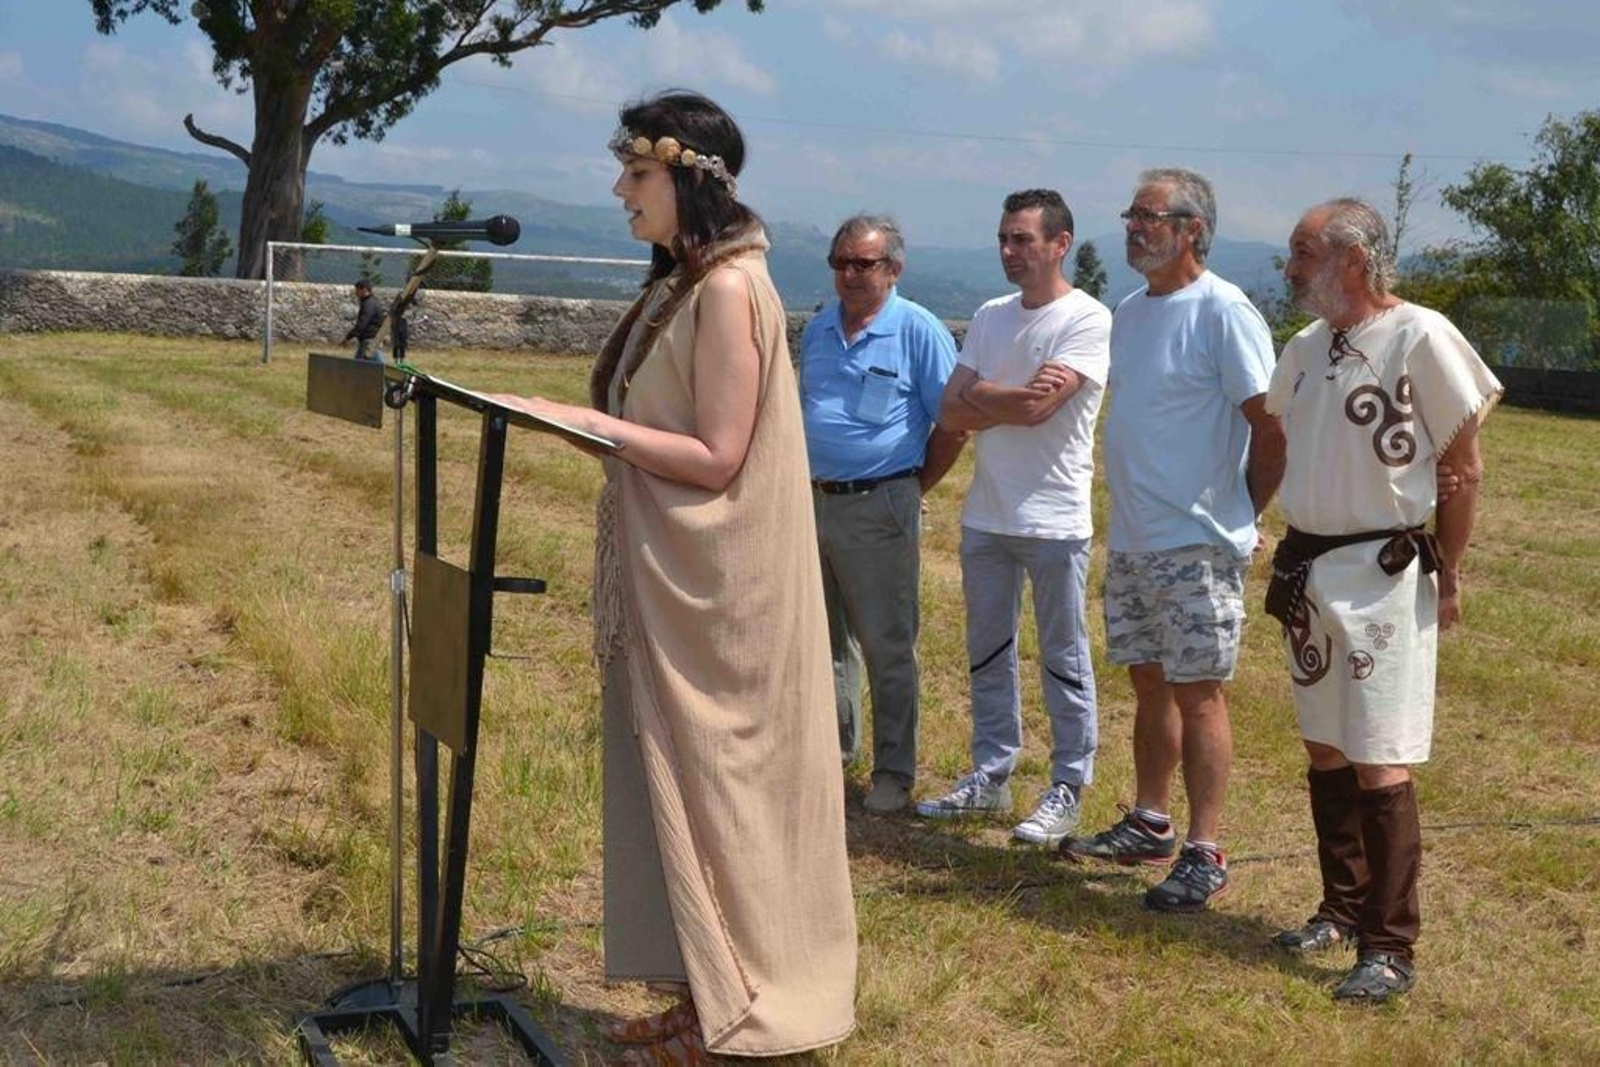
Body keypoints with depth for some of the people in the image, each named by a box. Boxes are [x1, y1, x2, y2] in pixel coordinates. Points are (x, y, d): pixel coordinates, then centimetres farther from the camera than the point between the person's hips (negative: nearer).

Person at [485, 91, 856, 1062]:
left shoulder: (728, 290, -16)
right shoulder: (683, 284, 13)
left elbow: (717, 458, -20)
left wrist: (587, 423, -20)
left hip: (714, 584, -9)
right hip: (670, 574, 9)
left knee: (711, 782, 0)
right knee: (686, 780, 13)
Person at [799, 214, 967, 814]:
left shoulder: (919, 331, -8)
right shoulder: (818, 330, 12)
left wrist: (914, 488, -3)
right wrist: (806, 483, 15)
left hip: (878, 509, -6)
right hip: (812, 504, 6)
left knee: (888, 649, -1)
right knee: (824, 640, 16)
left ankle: (894, 772, 7)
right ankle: (832, 747, 30)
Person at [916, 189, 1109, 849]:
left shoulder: (1088, 320, -10)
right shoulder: (990, 317, 10)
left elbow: (1037, 407, -22)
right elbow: (951, 415, 3)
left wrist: (980, 393, -5)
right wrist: (1014, 400, -12)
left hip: (1053, 521, -7)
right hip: (985, 516, 7)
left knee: (1063, 661, 4)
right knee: (987, 654, 15)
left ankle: (1068, 788, 14)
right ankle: (991, 776, 27)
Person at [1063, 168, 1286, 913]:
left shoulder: (1222, 312, -13)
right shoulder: (1130, 311, 12)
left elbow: (1274, 428, -14)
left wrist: (1240, 514, -5)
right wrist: (1132, 510, 15)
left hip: (1197, 544, -8)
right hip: (1130, 542, 8)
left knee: (1197, 692, -3)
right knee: (1149, 684, 16)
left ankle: (1205, 853, 4)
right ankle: (1150, 824, 28)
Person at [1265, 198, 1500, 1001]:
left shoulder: (1420, 337, -12)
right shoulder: (1305, 347, 9)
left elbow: (1465, 467, -8)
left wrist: (1446, 575, -7)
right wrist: (1290, 558, 14)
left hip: (1382, 574, -7)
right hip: (1306, 571, 7)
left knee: (1379, 766, -6)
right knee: (1324, 753, 14)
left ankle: (1391, 948, 2)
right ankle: (1343, 910, 28)